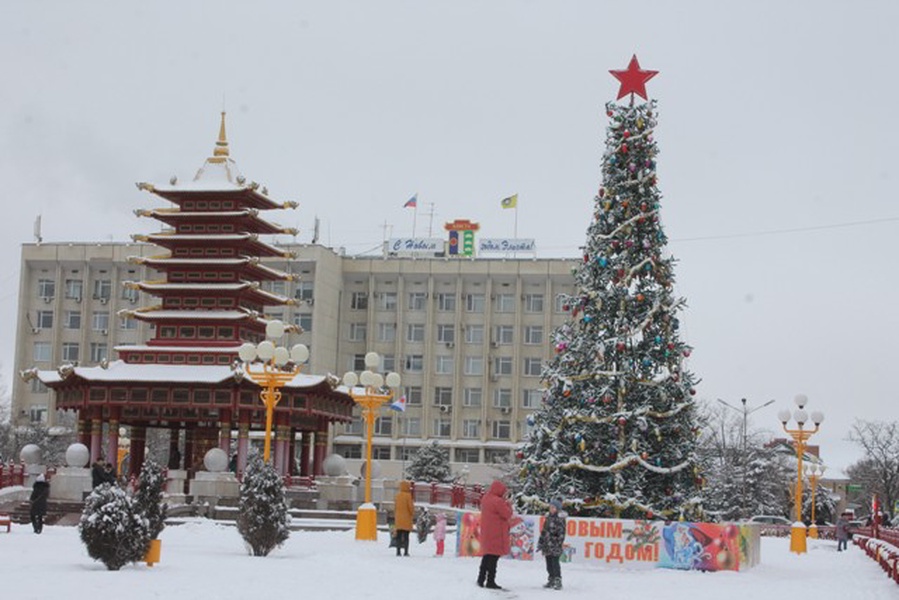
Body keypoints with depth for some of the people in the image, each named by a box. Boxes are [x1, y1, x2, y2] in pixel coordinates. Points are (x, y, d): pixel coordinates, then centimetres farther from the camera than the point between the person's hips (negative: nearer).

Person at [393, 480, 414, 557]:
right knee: (406, 536, -1)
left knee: (399, 536, 8)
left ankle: (398, 551, 7)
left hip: (398, 519, 5)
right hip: (406, 518, -5)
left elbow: (395, 507, 10)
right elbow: (411, 506, -12)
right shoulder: (408, 495, -12)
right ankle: (406, 552, -4)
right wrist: (412, 513, 8)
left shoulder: (397, 496, 5)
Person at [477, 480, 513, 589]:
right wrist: (508, 504, 2)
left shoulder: (485, 499, 11)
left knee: (487, 556, 17)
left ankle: (481, 579, 20)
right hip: (496, 534, -9)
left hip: (486, 533, 9)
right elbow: (507, 514, -15)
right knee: (494, 557, -4)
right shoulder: (498, 501, -18)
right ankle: (490, 581, -2)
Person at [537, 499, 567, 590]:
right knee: (549, 563, 10)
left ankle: (558, 582, -8)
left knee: (555, 563, -11)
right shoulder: (548, 518, 15)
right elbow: (544, 531, 21)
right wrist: (540, 543, 19)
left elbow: (562, 532, -11)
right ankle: (551, 581, 17)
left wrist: (560, 543, -17)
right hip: (547, 545, 7)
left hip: (555, 545, -7)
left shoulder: (560, 519, -7)